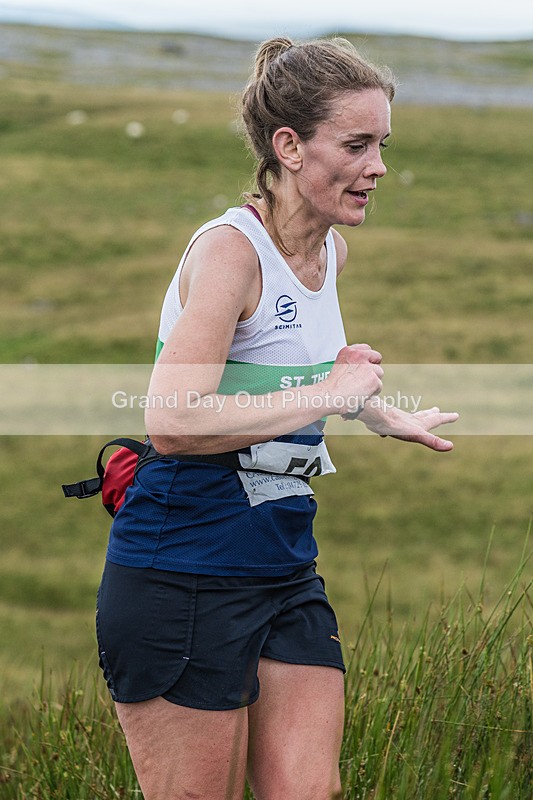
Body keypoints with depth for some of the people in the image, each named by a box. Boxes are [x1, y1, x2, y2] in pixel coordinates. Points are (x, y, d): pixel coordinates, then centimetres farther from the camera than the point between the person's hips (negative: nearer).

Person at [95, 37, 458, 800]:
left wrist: (395, 421, 44)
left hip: (286, 574, 8)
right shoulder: (230, 249, -17)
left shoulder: (332, 251, 10)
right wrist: (325, 395, -21)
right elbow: (172, 421, -29)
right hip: (182, 575, -8)